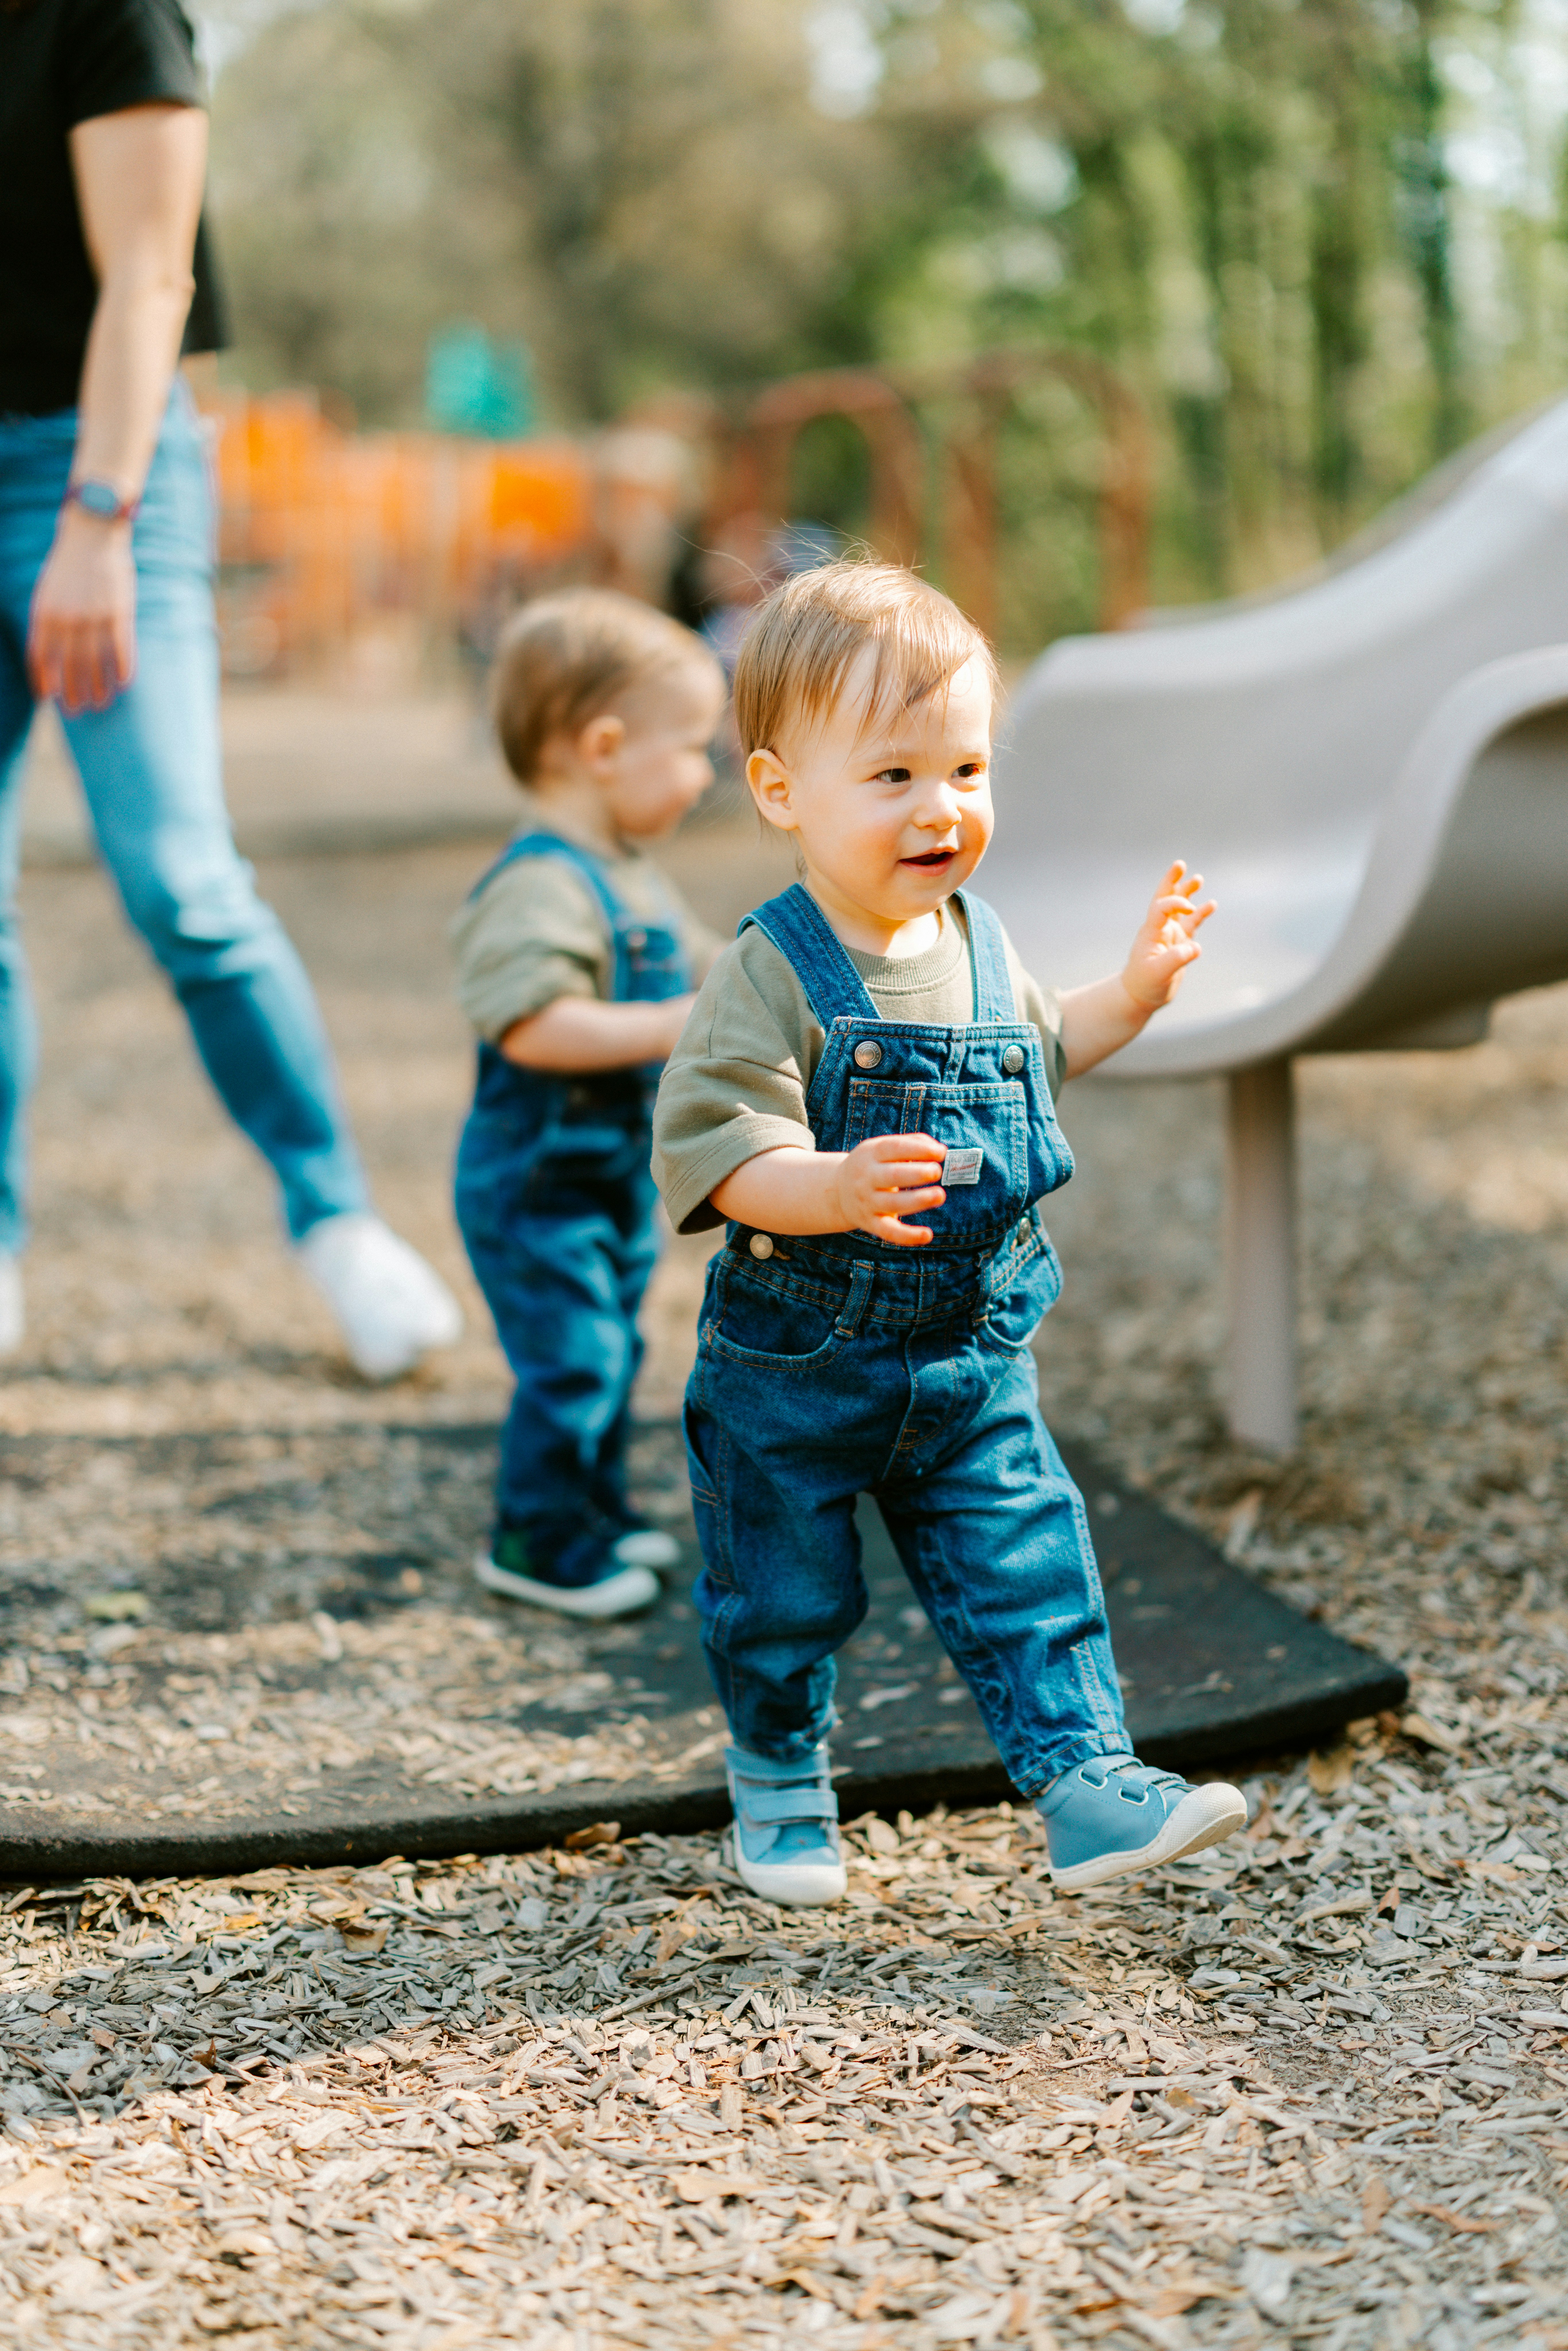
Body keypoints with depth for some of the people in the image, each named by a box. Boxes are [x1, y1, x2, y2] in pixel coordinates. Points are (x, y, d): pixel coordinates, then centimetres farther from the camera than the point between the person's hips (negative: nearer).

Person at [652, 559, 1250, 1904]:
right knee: (784, 1596, 12)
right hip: (798, 1364, -4)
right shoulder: (774, 977, -19)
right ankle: (780, 1784, 34)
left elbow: (1034, 1059, 23)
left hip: (973, 1356, 4)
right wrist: (833, 1190, -44)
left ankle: (1085, 1784, 7)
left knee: (1029, 1572, 1)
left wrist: (1133, 993, 14)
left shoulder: (979, 947, 2)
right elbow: (712, 1147, -27)